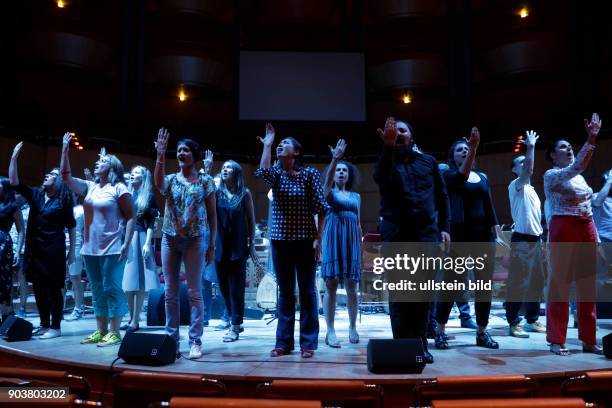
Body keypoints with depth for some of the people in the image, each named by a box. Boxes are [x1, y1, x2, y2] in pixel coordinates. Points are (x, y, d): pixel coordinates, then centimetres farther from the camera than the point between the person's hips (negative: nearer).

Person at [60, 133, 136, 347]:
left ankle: (114, 332, 1)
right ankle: (100, 331, 18)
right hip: (90, 248, 7)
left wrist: (126, 245, -17)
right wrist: (65, 151, 4)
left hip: (112, 248, -7)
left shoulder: (119, 188, -6)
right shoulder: (90, 187, 13)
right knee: (97, 290, 11)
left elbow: (131, 217, -10)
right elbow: (66, 177, 9)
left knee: (111, 288, -4)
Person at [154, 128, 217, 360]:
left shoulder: (205, 181, 3)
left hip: (195, 240, -3)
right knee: (170, 292, 7)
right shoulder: (170, 180, 7)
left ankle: (195, 341, 5)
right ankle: (172, 339, 17)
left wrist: (212, 244, -1)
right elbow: (158, 184, -18)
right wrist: (160, 155, -26)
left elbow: (212, 213, 4)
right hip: (170, 239, 3)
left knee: (194, 292, -1)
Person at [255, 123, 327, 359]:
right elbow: (261, 172, -20)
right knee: (285, 292, 9)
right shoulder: (276, 174, 5)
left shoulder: (309, 173, -3)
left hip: (304, 240, -3)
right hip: (280, 240, 3)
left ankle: (308, 343, 11)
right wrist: (267, 144, -10)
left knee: (307, 291, 2)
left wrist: (318, 238, -10)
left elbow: (321, 207, -5)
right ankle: (283, 342, 17)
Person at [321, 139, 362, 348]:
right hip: (333, 240, -3)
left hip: (351, 241, 3)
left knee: (351, 287, 4)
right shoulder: (329, 192, 6)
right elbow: (327, 180, -19)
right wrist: (334, 159, -35)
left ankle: (352, 327, 17)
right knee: (331, 286, -4)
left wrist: (360, 247, 13)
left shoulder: (356, 196, 17)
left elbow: (358, 223, 18)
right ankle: (330, 331, 0)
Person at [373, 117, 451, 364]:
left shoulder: (429, 162, 14)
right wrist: (388, 145, -26)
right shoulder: (386, 162, 8)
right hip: (396, 236, -1)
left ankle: (421, 345, 16)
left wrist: (444, 228, 5)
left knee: (423, 294, 5)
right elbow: (380, 178, -17)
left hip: (427, 234, 2)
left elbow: (442, 196, 14)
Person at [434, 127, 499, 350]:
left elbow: (489, 206, 16)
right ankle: (440, 332, 6)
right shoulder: (448, 175, 1)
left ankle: (482, 332, 15)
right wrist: (473, 150, -30)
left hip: (483, 233, 5)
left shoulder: (482, 177, 17)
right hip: (459, 233, -5)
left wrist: (495, 231, 7)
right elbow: (461, 178, -22)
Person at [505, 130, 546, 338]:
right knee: (518, 283, -8)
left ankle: (532, 320, 21)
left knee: (536, 282, 12)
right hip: (522, 240, -9)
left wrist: (540, 236, 18)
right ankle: (513, 323, -4)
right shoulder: (515, 186, -5)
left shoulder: (530, 189, 20)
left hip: (535, 239, 9)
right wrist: (531, 146, -19)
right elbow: (529, 170, -24)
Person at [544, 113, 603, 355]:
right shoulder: (551, 175, -2)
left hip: (587, 229, 7)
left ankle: (589, 340, 13)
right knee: (560, 283, -6)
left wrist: (595, 235, 15)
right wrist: (591, 139, -23)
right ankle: (556, 340, -1)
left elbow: (587, 206, 21)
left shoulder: (579, 177, 20)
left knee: (587, 284, 6)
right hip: (563, 229, -7)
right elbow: (575, 168, -21)